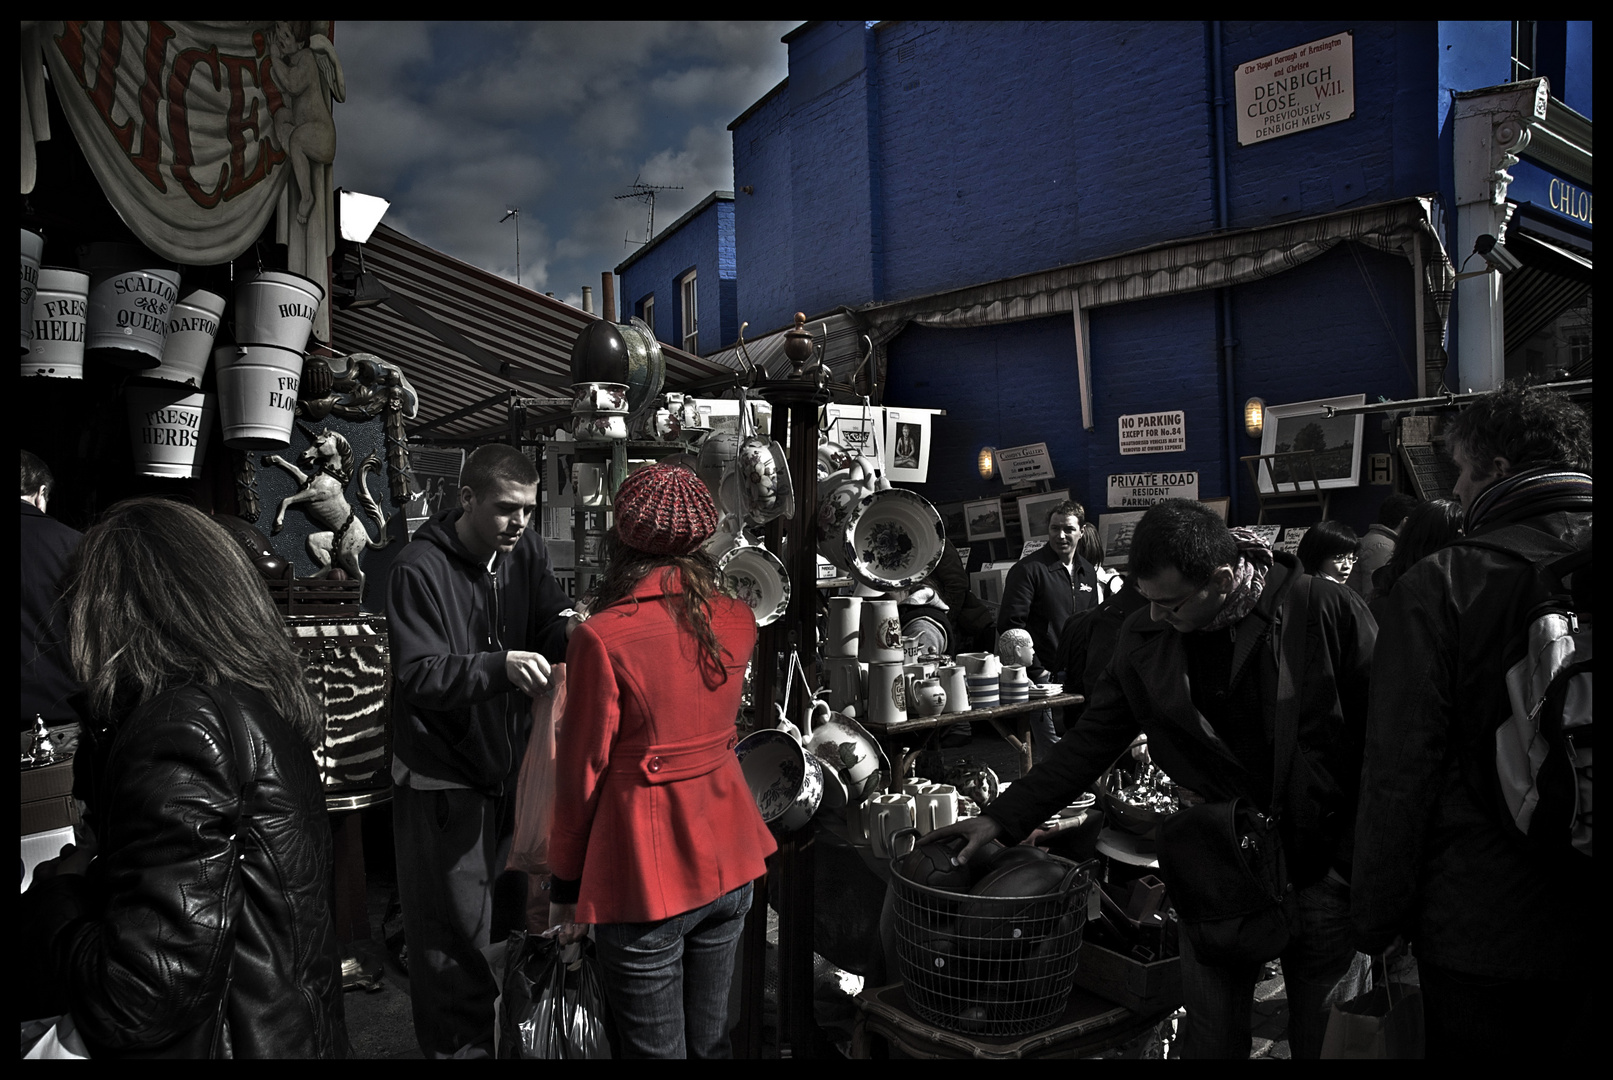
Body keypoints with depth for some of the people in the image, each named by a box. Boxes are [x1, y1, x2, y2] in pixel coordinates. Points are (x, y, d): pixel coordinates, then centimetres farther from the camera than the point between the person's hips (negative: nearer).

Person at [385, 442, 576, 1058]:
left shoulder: (524, 550, 0)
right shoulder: (420, 569, -17)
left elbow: (548, 634, -1)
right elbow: (419, 677, -22)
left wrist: (570, 630, -24)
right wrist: (501, 665, -37)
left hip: (510, 765, 6)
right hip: (443, 781, -6)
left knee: (512, 915, 19)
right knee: (457, 936, 3)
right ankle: (461, 1045, 24)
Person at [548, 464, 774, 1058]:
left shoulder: (602, 637, -18)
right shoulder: (736, 620, -2)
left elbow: (582, 772, -11)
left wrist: (565, 884, 1)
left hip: (646, 876, -5)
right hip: (729, 861, 6)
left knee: (654, 1047, 11)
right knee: (711, 1041, 20)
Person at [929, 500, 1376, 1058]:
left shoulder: (1327, 612, -15)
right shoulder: (1146, 637, -5)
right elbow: (1092, 741, 1)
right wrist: (1004, 817, -6)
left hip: (1324, 863, -2)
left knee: (1324, 1036, 14)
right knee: (1211, 1035, 12)